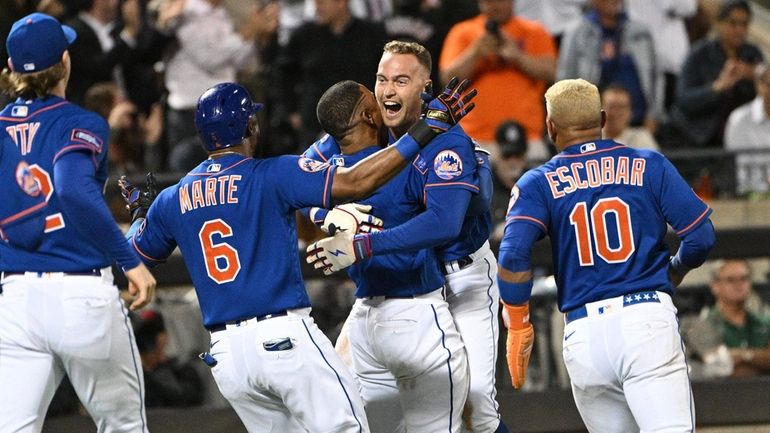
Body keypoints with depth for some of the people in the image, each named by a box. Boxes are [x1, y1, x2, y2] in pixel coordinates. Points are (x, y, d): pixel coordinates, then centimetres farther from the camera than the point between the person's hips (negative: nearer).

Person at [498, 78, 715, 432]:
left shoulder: (539, 183, 8)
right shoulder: (650, 166, 9)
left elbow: (513, 256, -7)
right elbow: (700, 236, 4)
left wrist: (518, 326, 3)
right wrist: (673, 274, 24)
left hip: (583, 332, 1)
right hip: (648, 318, -1)